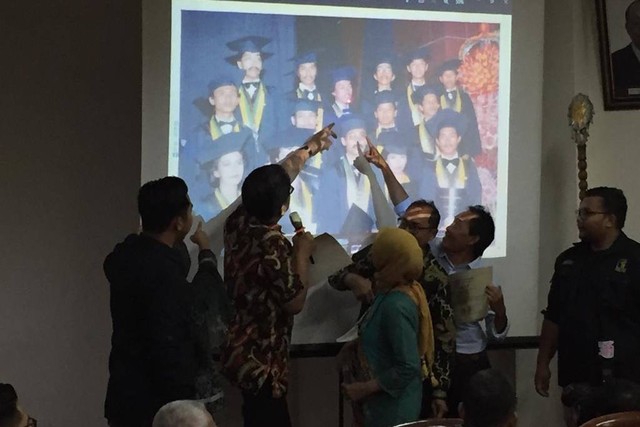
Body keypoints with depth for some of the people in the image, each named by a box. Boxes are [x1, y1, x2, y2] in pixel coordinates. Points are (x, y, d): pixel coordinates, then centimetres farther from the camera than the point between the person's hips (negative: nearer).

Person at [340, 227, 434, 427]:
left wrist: (366, 388, -20)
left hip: (392, 405, -9)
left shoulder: (396, 305, -26)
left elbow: (408, 368, -27)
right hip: (392, 401, 9)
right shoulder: (406, 289, 1)